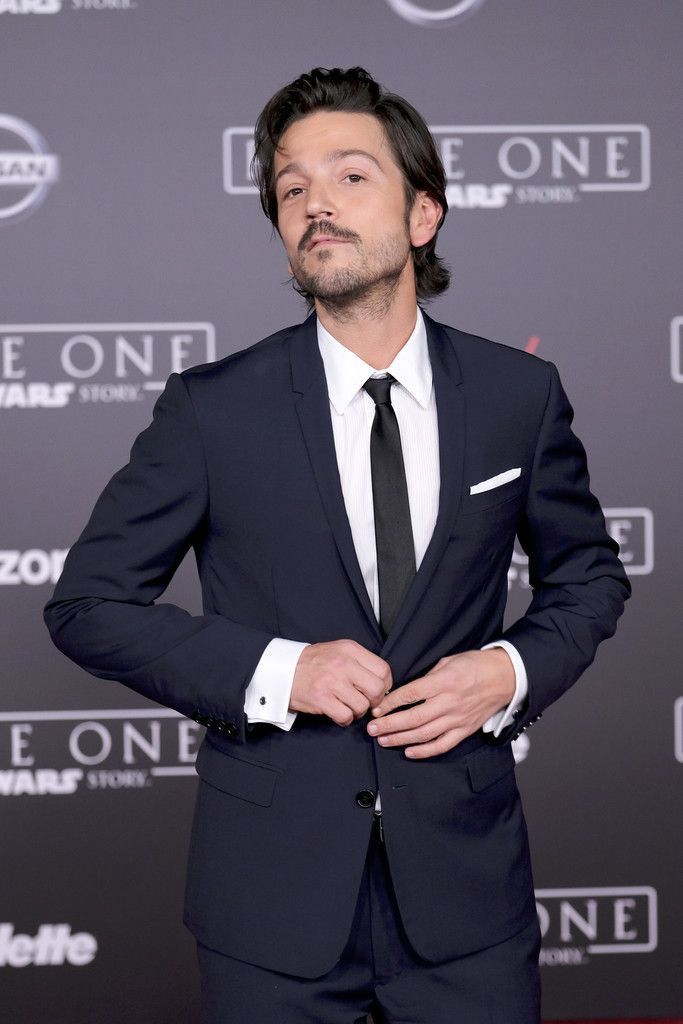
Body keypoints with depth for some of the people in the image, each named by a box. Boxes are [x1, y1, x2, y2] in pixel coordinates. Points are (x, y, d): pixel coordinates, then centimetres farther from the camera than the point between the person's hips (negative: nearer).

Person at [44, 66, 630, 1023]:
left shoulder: (521, 394, 0)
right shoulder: (211, 409, -4)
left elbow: (587, 572, 14)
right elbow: (87, 601, -1)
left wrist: (513, 671, -7)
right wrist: (271, 671, -14)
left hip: (466, 880, 1)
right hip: (273, 889, -1)